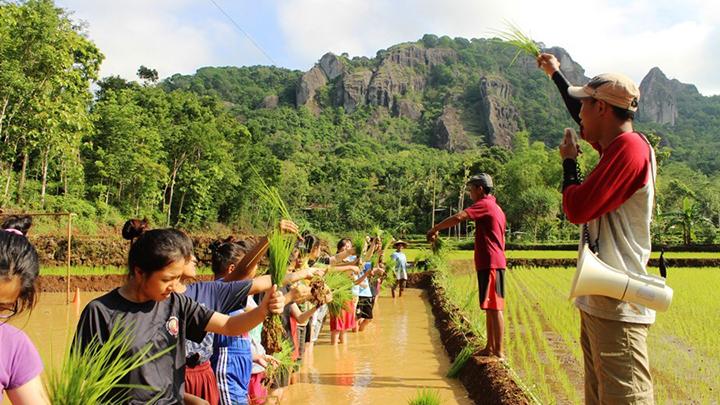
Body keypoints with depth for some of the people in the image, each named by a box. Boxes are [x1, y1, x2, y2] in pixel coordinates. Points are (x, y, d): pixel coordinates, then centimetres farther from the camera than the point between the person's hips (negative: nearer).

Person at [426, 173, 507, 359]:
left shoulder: (484, 204, -10)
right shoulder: (496, 208, 20)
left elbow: (458, 218, -23)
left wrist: (435, 229, -15)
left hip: (490, 264, -10)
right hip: (494, 263, 10)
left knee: (494, 308, -8)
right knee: (490, 308, 13)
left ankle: (499, 351, -6)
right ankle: (490, 347, 20)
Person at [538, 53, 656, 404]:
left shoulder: (630, 147, -16)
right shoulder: (615, 144, 12)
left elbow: (576, 209, -20)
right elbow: (586, 124, 34)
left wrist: (568, 161, -2)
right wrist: (555, 74, 44)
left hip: (617, 309, -10)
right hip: (597, 303, 10)